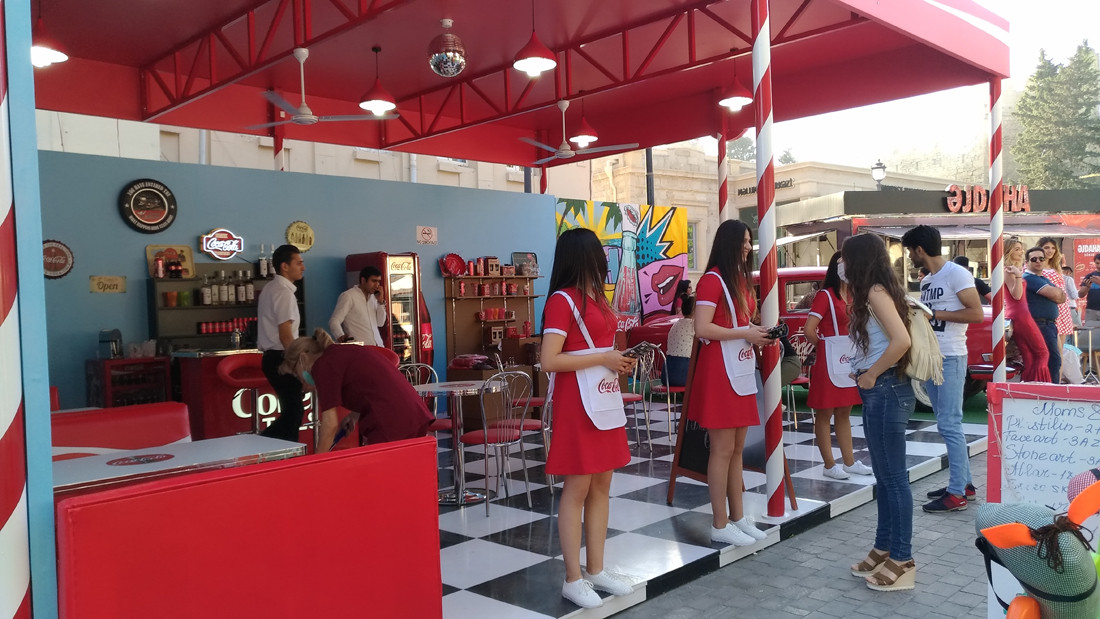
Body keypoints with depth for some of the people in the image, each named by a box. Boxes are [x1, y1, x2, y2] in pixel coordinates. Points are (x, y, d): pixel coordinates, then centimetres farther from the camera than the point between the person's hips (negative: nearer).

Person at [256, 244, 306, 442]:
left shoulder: (270, 289, 16)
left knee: (291, 412, 15)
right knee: (293, 414, -6)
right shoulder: (284, 292, -15)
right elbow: (286, 336, -20)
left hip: (272, 357, 10)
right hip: (282, 359, -10)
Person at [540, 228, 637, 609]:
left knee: (601, 486, 12)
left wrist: (618, 362, 7)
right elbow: (549, 361, -19)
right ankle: (573, 579, 9)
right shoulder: (562, 300, -13)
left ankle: (597, 570, 22)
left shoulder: (596, 297, 14)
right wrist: (603, 358, -17)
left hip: (605, 402, 9)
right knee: (577, 488, -1)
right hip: (577, 404, -9)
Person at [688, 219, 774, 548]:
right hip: (719, 371, -9)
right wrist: (745, 333, -16)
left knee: (737, 448, 13)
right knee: (722, 449, -3)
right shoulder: (712, 279, -11)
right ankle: (720, 524, 6)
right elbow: (702, 329, -20)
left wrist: (758, 334, 6)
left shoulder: (742, 279, 16)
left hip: (742, 370, 9)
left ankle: (738, 517, 22)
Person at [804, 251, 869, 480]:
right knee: (825, 414, 3)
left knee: (844, 413, 16)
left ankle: (849, 462, 25)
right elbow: (809, 330, -19)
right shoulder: (825, 295, -11)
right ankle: (829, 465, 10)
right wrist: (824, 345, -3)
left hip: (850, 362, 8)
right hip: (829, 362, -8)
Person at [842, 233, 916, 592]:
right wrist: (865, 373, 3)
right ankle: (884, 549, 26)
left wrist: (871, 374, -17)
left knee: (894, 477, -2)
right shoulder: (873, 293, 14)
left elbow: (901, 340, -27)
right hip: (878, 393, 10)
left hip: (886, 391, -10)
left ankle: (902, 561, 8)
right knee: (884, 476, 16)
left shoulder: (876, 291, -15)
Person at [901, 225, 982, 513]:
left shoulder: (956, 274, -10)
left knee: (949, 425, -8)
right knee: (947, 425, 12)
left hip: (950, 359, -9)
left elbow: (977, 314, -16)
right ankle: (964, 482, 21)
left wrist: (937, 314, -16)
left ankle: (957, 494, -3)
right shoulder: (926, 281, 16)